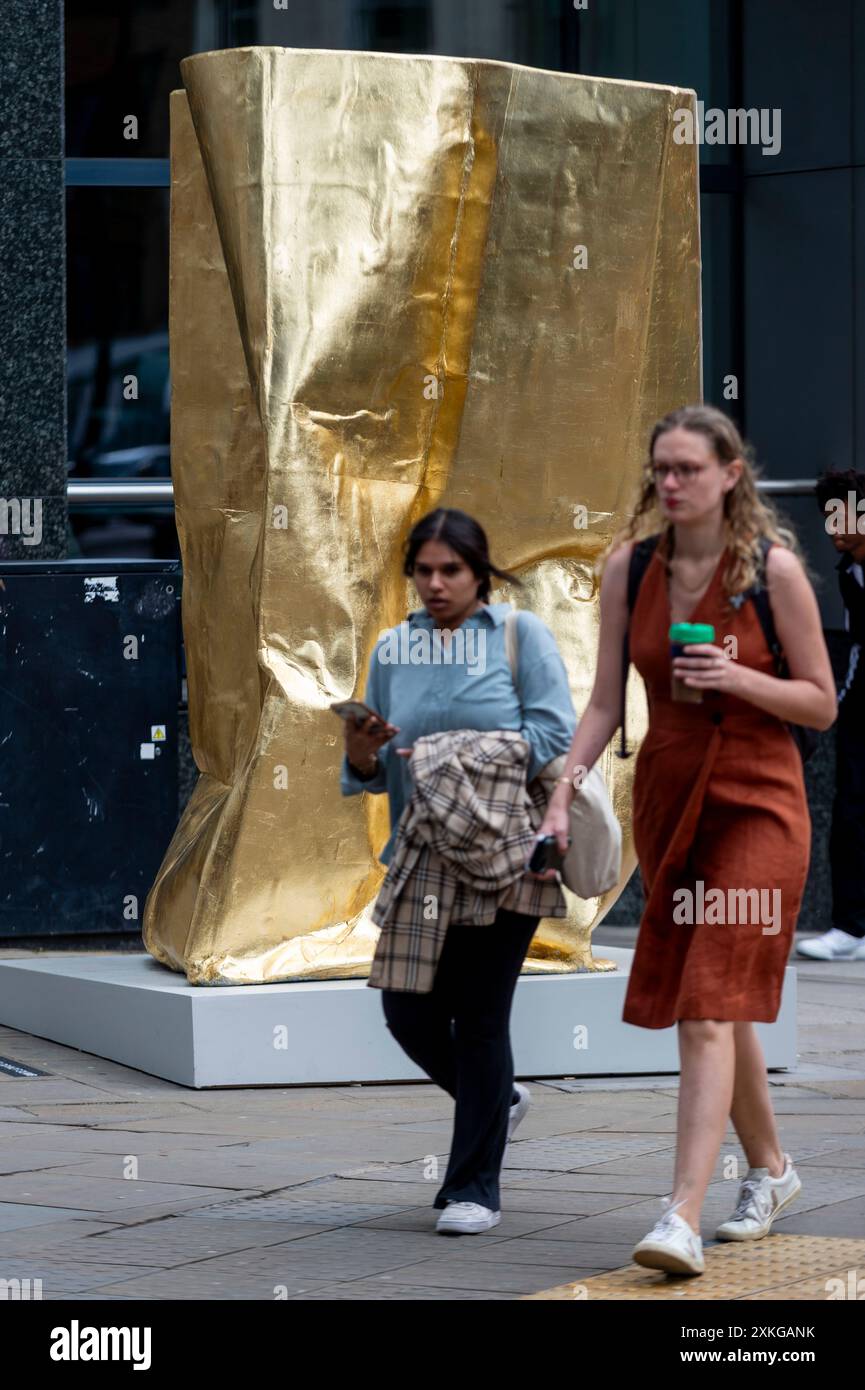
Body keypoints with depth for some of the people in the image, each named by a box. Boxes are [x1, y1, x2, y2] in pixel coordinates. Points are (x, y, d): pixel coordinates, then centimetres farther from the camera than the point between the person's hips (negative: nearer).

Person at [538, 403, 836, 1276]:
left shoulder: (774, 568, -8)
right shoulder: (628, 567, 3)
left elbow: (821, 705, -2)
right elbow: (606, 700, 6)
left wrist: (737, 678, -18)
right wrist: (562, 795, -5)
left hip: (754, 803, -5)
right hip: (666, 799, 5)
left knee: (710, 1010, -15)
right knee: (715, 1004, 14)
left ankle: (682, 1220, -22)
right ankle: (770, 1171, 35)